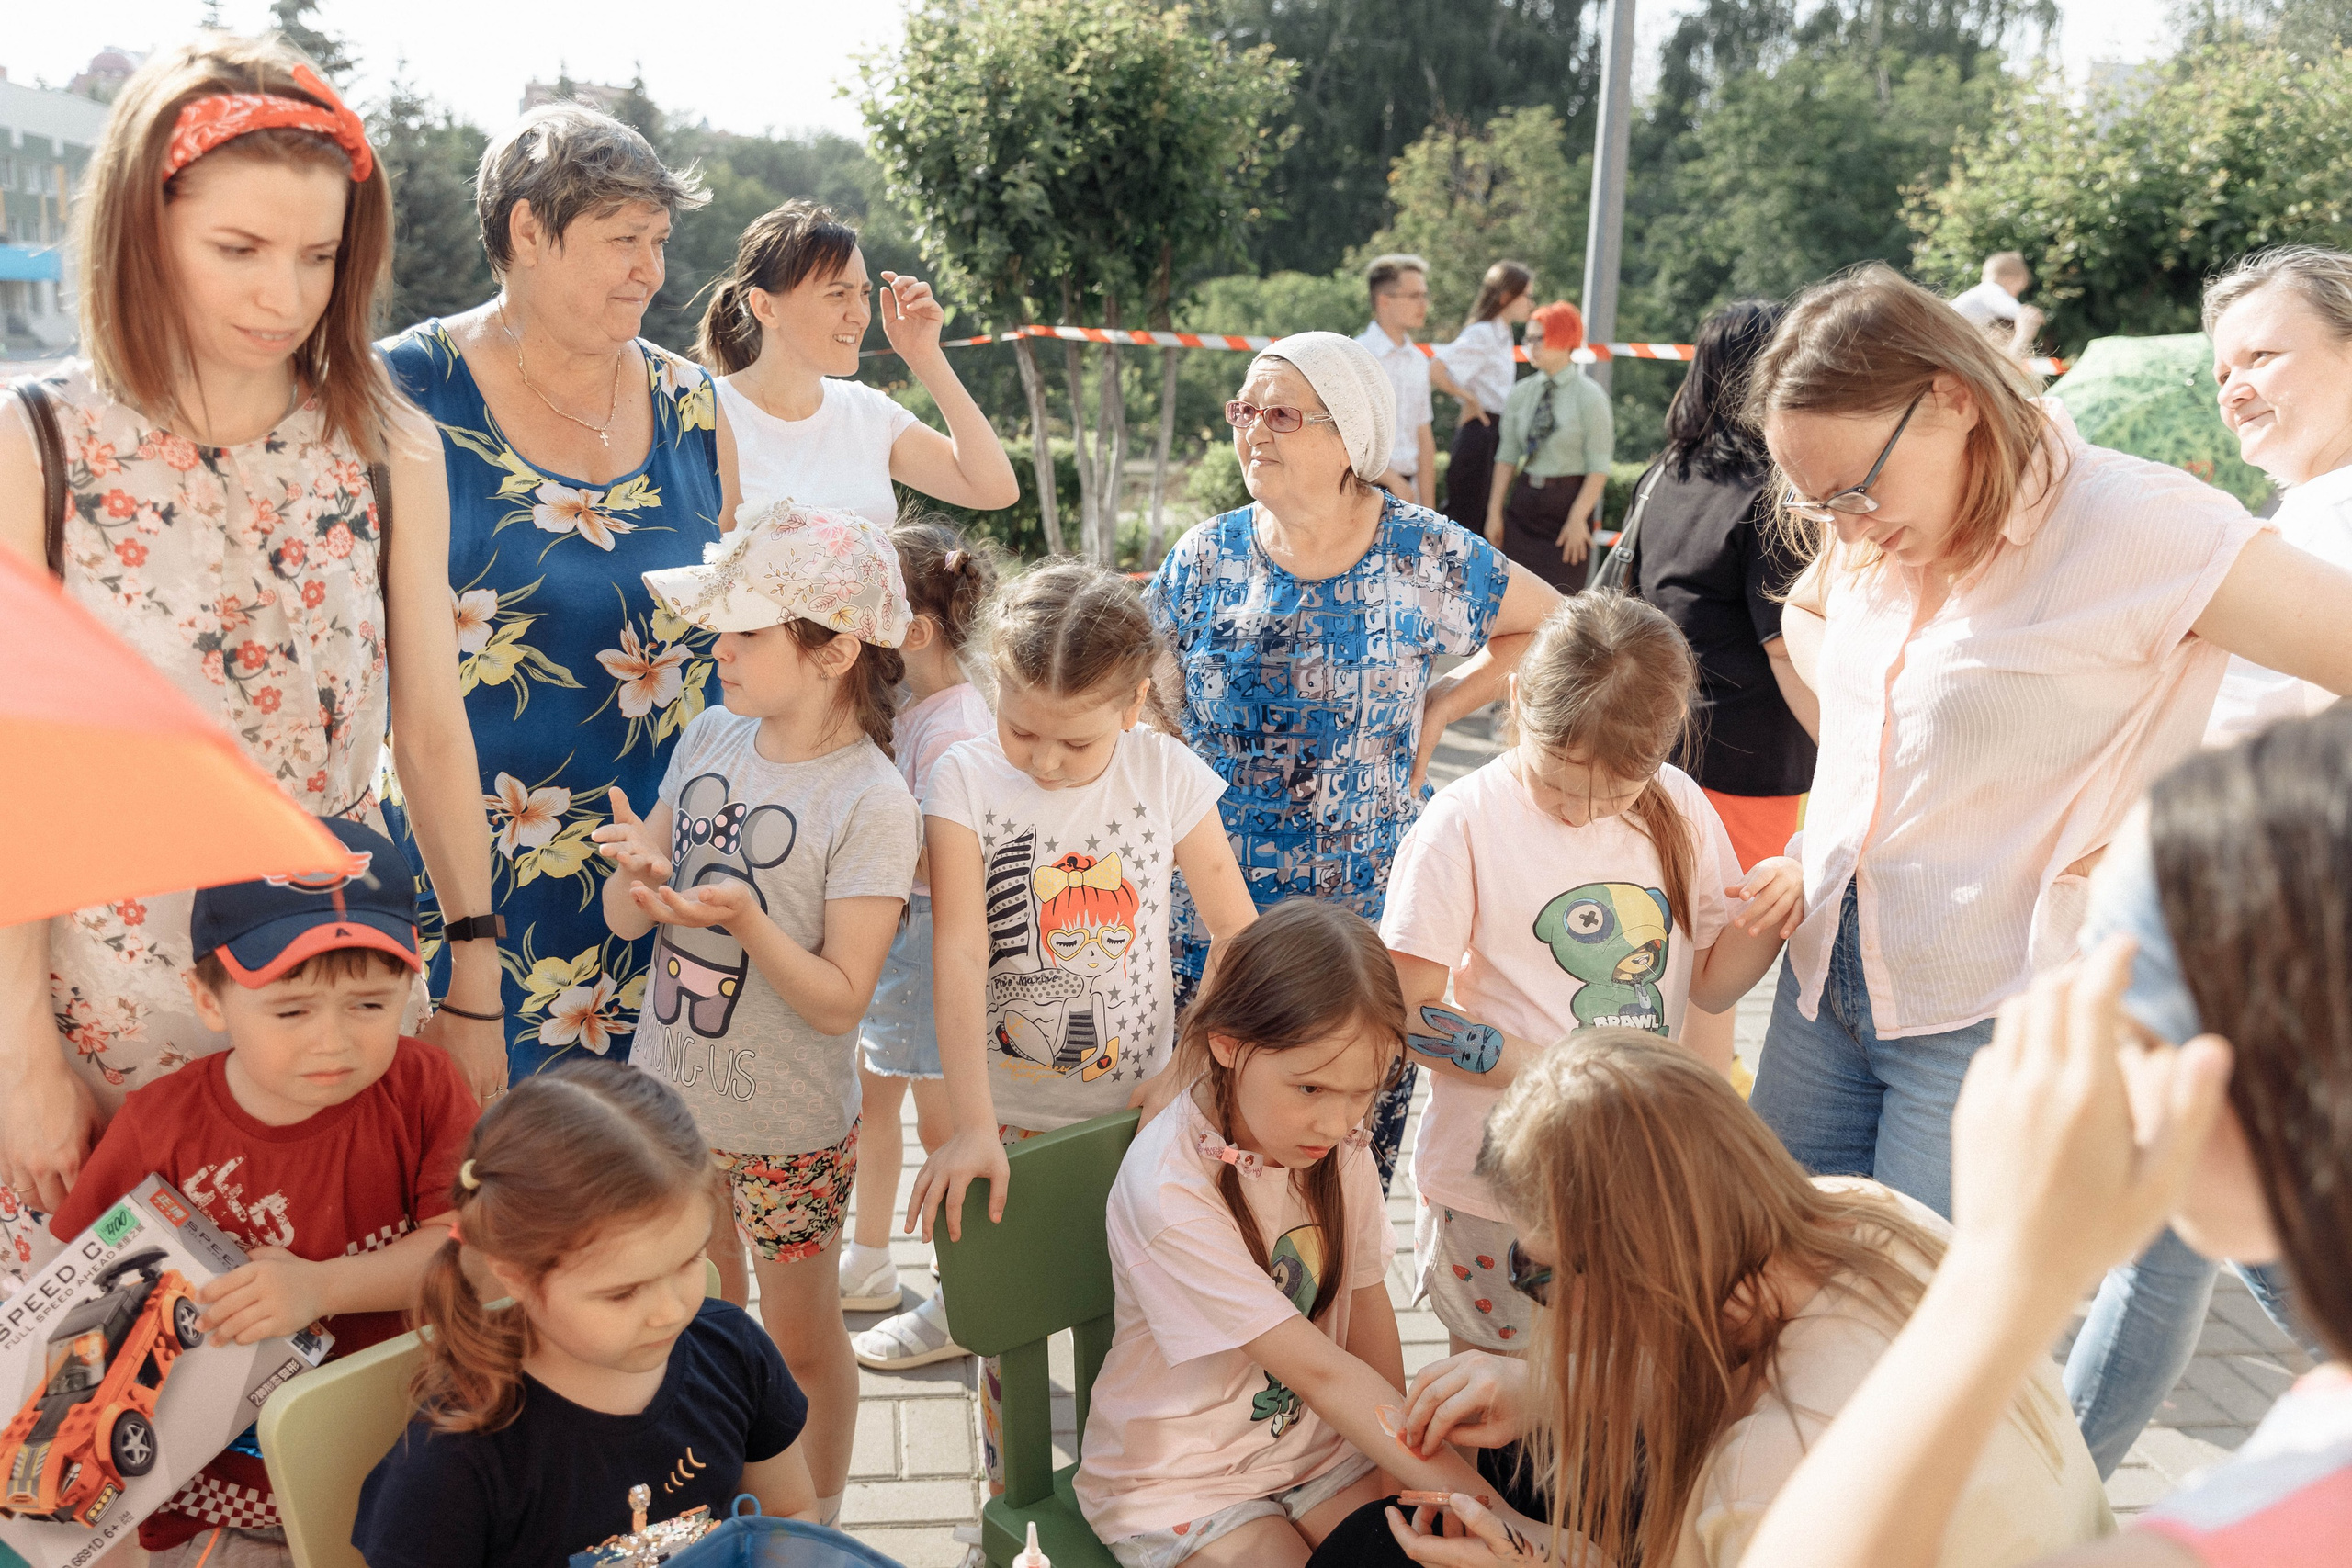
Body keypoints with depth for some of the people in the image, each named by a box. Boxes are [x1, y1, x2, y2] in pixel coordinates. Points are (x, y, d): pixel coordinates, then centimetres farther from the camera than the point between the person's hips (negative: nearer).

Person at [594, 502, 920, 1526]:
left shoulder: (873, 805, -20)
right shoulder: (709, 739, -3)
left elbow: (841, 999, -20)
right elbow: (623, 917, 1)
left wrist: (744, 918, -34)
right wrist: (638, 876, -21)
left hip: (788, 1128, -5)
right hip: (668, 1095, 6)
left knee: (799, 1338, 13)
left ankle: (818, 1516, 38)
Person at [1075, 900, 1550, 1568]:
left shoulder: (1339, 1143, -8)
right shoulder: (1170, 1192, -28)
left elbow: (1369, 1313, 1)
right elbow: (1318, 1369, -28)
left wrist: (1401, 1471, -8)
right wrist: (1478, 1502, -29)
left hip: (1315, 1440, 6)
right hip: (1178, 1480, -6)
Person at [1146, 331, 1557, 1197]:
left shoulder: (1428, 558, -3)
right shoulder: (1206, 558, 2)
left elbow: (1551, 625, 11)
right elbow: (1150, 705, 12)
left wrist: (1437, 707, 3)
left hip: (1370, 909, -1)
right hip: (1217, 915, 1)